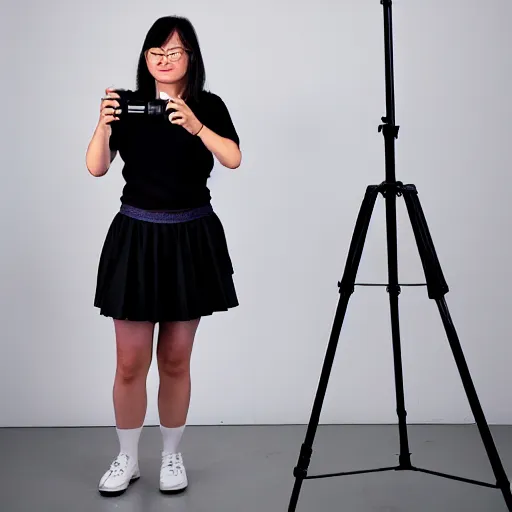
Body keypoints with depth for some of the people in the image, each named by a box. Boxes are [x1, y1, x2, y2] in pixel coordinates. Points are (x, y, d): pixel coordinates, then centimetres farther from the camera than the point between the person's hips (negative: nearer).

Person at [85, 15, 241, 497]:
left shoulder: (208, 105, 1)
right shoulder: (127, 103, 4)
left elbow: (233, 159, -16)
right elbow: (96, 168, -7)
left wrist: (195, 125, -30)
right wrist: (104, 123, -23)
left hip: (191, 239, -1)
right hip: (135, 236, 1)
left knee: (175, 359, 8)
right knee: (131, 361, 3)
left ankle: (172, 456, 25)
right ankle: (126, 459, 22)